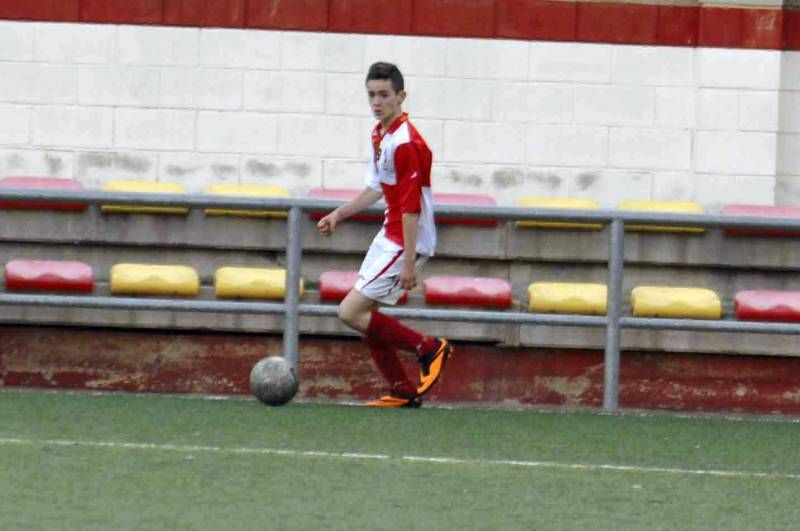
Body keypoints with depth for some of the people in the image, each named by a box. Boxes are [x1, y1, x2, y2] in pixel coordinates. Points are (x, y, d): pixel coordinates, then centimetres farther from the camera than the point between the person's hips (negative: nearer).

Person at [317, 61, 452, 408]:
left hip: (407, 242, -10)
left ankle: (429, 349, -1)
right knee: (365, 315, 11)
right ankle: (403, 392, 19)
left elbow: (411, 208, -23)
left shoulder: (405, 143, -21)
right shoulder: (380, 136, 9)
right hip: (389, 236, 10)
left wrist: (408, 262, -23)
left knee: (351, 312, -12)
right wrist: (339, 214, 24)